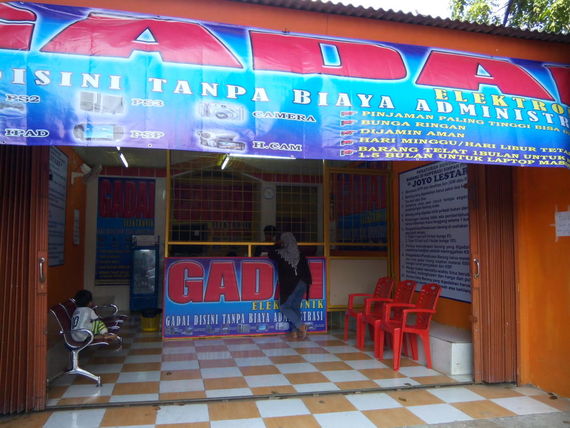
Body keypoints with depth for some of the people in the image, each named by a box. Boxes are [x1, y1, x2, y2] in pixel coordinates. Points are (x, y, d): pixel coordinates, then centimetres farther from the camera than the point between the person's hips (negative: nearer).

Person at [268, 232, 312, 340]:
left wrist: (277, 245, 24)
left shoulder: (281, 253, -7)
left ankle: (301, 325, -11)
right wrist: (308, 282, 10)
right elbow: (307, 269, 4)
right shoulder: (301, 254, 4)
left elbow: (270, 254, 14)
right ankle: (295, 331, 9)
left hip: (289, 285, -5)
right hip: (302, 284, 5)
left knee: (284, 307, 5)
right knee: (295, 307, 15)